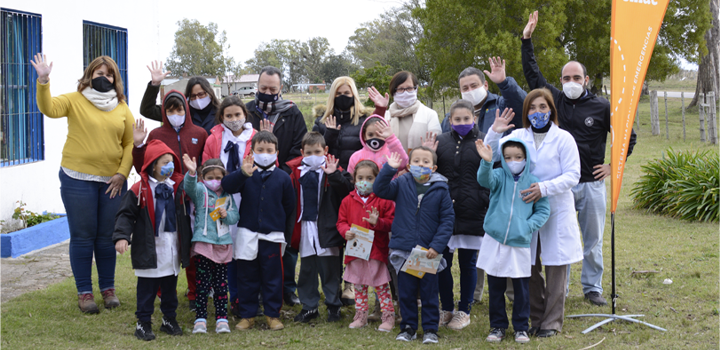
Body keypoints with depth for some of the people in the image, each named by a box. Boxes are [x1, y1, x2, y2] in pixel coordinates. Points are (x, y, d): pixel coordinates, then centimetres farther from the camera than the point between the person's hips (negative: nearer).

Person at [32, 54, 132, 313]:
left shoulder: (122, 108, 8)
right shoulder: (75, 100, 0)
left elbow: (130, 143, 8)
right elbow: (49, 108, -18)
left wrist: (122, 173, -2)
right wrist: (43, 81, -32)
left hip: (113, 181, 3)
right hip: (78, 180, -3)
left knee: (108, 237, 9)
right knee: (83, 236, 2)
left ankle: (108, 288, 23)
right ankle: (84, 292, 11)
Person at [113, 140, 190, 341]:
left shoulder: (178, 186, 5)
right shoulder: (140, 189, -10)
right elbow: (126, 215, -10)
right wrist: (121, 237, -20)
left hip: (172, 247, 5)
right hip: (149, 249, -5)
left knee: (170, 286, 15)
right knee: (147, 287, 2)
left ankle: (169, 319, 27)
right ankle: (143, 323, 12)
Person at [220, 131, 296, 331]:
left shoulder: (283, 178, 3)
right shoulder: (246, 175, 0)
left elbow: (289, 208, 8)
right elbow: (227, 185, -19)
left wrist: (287, 235, 6)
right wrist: (242, 174, -36)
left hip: (273, 235, 0)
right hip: (247, 234, 0)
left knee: (272, 276, 6)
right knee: (247, 276, 7)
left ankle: (273, 315, 17)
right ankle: (247, 315, 17)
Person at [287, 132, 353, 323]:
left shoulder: (332, 170, -4)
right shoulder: (297, 173, 6)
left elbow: (347, 189, -19)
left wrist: (334, 175, -31)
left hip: (327, 228, -3)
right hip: (305, 228, 3)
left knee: (330, 268, 5)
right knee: (306, 269, 11)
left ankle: (333, 306, 18)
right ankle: (308, 306, 23)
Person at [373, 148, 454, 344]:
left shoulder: (440, 189, -4)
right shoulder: (401, 183, 0)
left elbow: (447, 219, -4)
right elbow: (380, 190, -10)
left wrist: (437, 245, -12)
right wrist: (389, 169, -21)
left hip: (429, 252, -1)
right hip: (403, 250, 1)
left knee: (429, 292, 8)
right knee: (406, 292, 11)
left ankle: (430, 329, 20)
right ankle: (408, 327, 24)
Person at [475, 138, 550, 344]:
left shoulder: (532, 182, 0)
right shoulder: (499, 176, 0)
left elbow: (543, 210, 5)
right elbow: (485, 179, -23)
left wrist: (529, 226, -11)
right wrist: (486, 161, -43)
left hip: (520, 244, 0)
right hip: (495, 241, 0)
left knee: (521, 288, 6)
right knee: (495, 288, 10)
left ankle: (521, 327, 21)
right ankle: (498, 325, 23)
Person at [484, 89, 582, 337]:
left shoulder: (563, 138, -4)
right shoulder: (518, 136, 6)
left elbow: (572, 176, -9)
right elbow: (492, 156, 3)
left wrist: (544, 188, -21)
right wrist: (494, 132, -13)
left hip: (556, 211, -3)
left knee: (555, 267, 1)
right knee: (529, 267, 7)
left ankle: (552, 321, 12)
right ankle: (537, 318, 21)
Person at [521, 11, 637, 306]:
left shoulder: (601, 107, 2)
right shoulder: (555, 100, 6)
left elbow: (628, 136, 9)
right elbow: (532, 74, 11)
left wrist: (614, 166, 2)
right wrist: (527, 40, 7)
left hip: (591, 184, -1)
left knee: (593, 241, 7)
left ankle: (592, 288, 19)